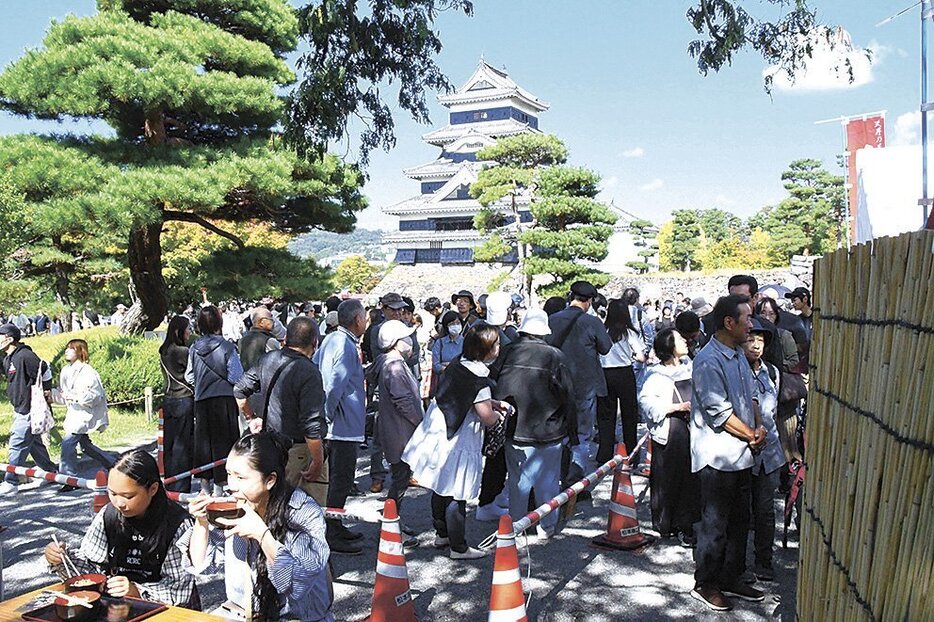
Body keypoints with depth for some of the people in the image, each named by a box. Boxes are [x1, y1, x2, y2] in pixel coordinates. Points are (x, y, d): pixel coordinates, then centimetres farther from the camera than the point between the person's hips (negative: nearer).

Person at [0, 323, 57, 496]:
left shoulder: (25, 356, -20)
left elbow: (44, 370, -19)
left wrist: (47, 391, -8)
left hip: (30, 410, -10)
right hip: (20, 409, 10)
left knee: (17, 445, -5)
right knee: (34, 442, 17)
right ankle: (52, 472, 29)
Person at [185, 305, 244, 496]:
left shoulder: (194, 349, 1)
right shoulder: (227, 347, -12)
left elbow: (189, 377, 6)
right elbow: (236, 377, -14)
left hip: (201, 400, 4)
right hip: (224, 400, -4)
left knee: (203, 439, 13)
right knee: (222, 439, 4)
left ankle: (204, 483, 21)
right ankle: (220, 485, 8)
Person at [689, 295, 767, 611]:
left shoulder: (739, 354, 11)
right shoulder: (708, 361, -19)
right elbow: (720, 413, -21)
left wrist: (759, 425, 0)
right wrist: (752, 435, -11)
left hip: (742, 455, 9)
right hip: (718, 457, -9)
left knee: (739, 521, 18)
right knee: (715, 524, 3)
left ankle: (730, 578, 32)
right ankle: (705, 584, 18)